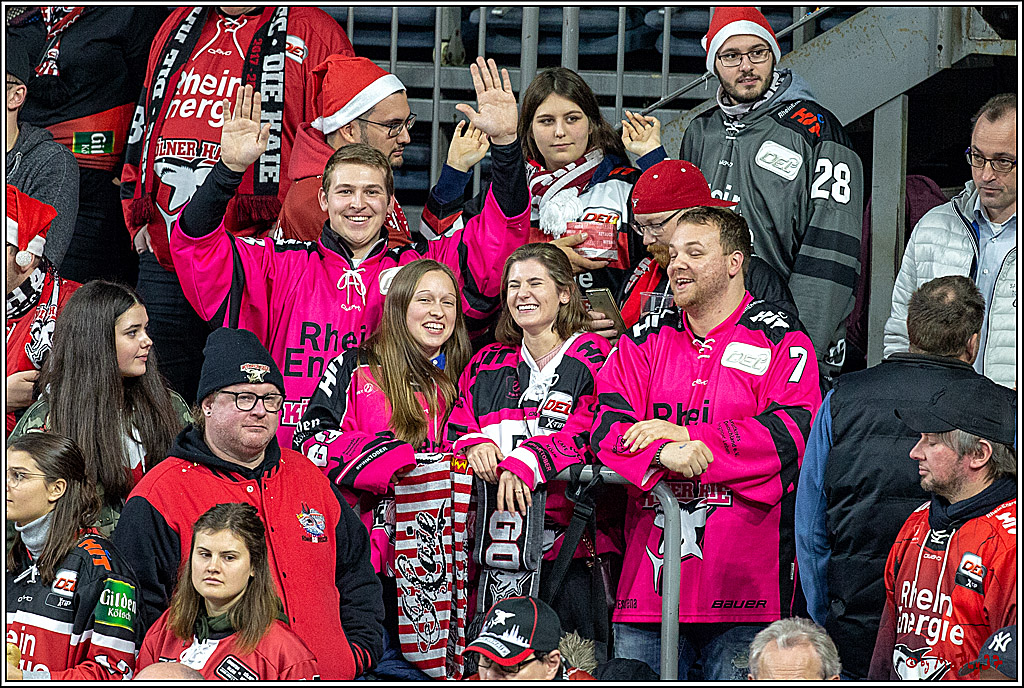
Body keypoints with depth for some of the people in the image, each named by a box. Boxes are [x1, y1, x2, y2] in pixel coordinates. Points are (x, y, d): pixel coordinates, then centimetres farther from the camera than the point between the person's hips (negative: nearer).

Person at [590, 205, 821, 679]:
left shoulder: (779, 342, 4)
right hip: (650, 572, 4)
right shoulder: (645, 341, 14)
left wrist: (686, 436, -12)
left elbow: (791, 432, -10)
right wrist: (664, 453, -20)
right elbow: (607, 427, 2)